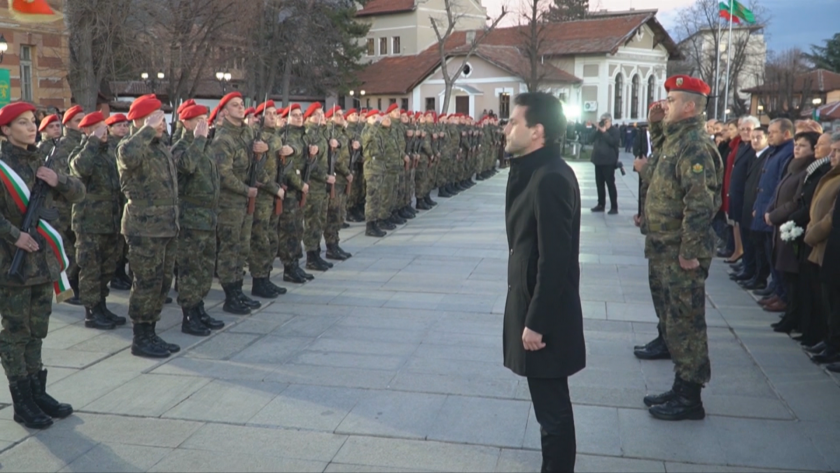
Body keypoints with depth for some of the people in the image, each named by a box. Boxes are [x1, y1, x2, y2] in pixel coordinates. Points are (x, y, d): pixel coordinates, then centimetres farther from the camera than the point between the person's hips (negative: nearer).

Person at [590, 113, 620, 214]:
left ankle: (614, 207, -4)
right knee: (599, 183, 9)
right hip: (598, 160, 7)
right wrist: (597, 130, -6)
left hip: (608, 161, -7)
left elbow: (613, 142, -19)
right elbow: (591, 140, 6)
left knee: (610, 184, -7)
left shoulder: (614, 130, -3)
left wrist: (604, 132, -17)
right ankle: (601, 204, 17)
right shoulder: (599, 129, 15)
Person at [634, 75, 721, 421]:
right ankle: (681, 388, 29)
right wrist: (656, 124, 19)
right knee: (672, 319, 17)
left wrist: (690, 252, -24)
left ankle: (690, 398, 10)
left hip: (681, 253, -10)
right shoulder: (675, 139, 12)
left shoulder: (695, 146, -18)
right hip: (663, 249, 10)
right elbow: (664, 181, 31)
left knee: (685, 323, -1)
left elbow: (700, 203, -25)